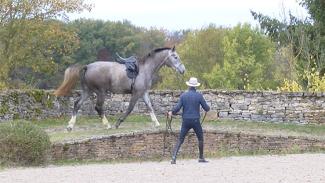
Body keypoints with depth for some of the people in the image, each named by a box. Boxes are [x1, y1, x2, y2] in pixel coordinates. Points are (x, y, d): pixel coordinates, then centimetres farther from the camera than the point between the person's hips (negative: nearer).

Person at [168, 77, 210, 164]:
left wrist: (171, 112, 13)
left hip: (186, 121, 2)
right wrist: (208, 108, 22)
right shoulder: (199, 95, -5)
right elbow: (206, 108, -2)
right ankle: (201, 158, 20)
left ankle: (173, 157, -7)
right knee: (200, 139, 16)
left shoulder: (183, 95, 0)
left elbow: (178, 107, -6)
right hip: (195, 121, -2)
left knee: (180, 139, 5)